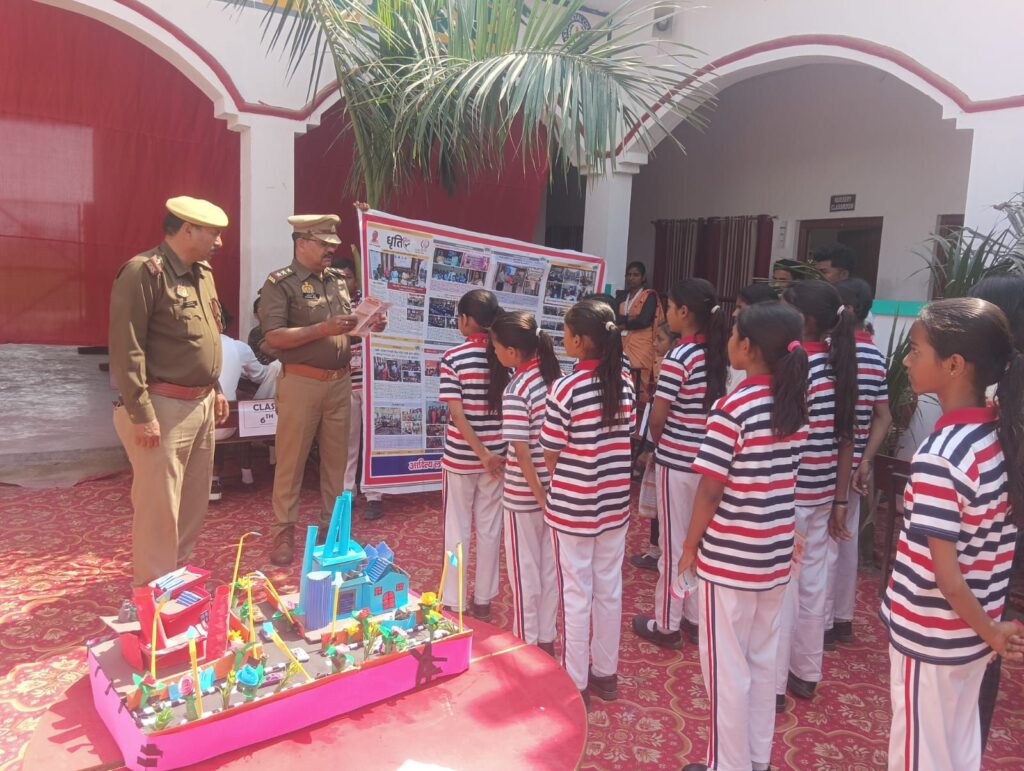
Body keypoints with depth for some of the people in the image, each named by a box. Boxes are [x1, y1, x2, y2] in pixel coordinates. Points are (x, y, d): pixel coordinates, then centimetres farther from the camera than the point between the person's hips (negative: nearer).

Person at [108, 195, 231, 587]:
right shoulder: (143, 272, -15)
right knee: (158, 506, -2)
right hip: (163, 407, -9)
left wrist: (215, 390, 20)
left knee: (194, 501, 17)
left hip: (200, 405, 9)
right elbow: (126, 348, -19)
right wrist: (141, 414, -21)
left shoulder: (202, 273, 12)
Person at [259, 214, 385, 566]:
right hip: (301, 382, -5)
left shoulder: (337, 280, 12)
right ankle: (284, 531, 15)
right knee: (291, 459, 3)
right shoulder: (279, 284, -7)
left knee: (336, 457, 13)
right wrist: (322, 329, -23)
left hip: (340, 381, 6)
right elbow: (274, 336, -17)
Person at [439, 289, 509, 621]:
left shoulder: (453, 357, -12)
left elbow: (457, 413, -17)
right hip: (497, 455, 3)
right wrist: (492, 454, 5)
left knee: (457, 530, 9)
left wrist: (482, 454, -13)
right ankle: (483, 601, 24)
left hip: (460, 457, -3)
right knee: (490, 529, 13)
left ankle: (454, 602, 19)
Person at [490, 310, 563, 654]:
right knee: (549, 566, 18)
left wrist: (538, 495, -12)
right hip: (554, 486, 7)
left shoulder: (516, 390, -22)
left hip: (525, 493, -6)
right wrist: (548, 491, 10)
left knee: (524, 571, 10)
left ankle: (527, 643, 26)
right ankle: (546, 639, 32)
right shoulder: (556, 375, -1)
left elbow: (522, 452, -21)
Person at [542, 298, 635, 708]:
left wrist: (549, 496, 6)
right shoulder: (625, 382, -2)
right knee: (609, 588, 17)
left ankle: (576, 683, 21)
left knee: (576, 594, 8)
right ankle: (606, 673, 33)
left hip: (573, 506, -5)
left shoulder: (565, 388, -19)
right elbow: (624, 438, 5)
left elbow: (550, 455, -12)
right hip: (615, 502, 5)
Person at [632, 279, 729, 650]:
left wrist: (656, 444, 7)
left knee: (674, 544, 4)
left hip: (677, 461, -7)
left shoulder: (678, 358, -17)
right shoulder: (717, 354, 4)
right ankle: (695, 617, 29)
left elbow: (658, 417, -14)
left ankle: (667, 625, 17)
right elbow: (716, 406, 9)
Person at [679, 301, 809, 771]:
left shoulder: (732, 408, -18)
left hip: (730, 555, -7)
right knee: (762, 660, 18)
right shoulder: (796, 407, 2)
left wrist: (690, 544, -3)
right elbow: (783, 480, 8)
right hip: (776, 553, 7)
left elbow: (711, 489, -15)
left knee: (726, 665, 8)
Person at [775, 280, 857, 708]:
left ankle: (773, 683, 14)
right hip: (822, 493, 8)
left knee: (781, 585, 2)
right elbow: (846, 439, 8)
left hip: (790, 493, -8)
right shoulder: (838, 364, 5)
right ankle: (805, 673, 31)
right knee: (813, 581, 16)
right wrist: (840, 498, 13)